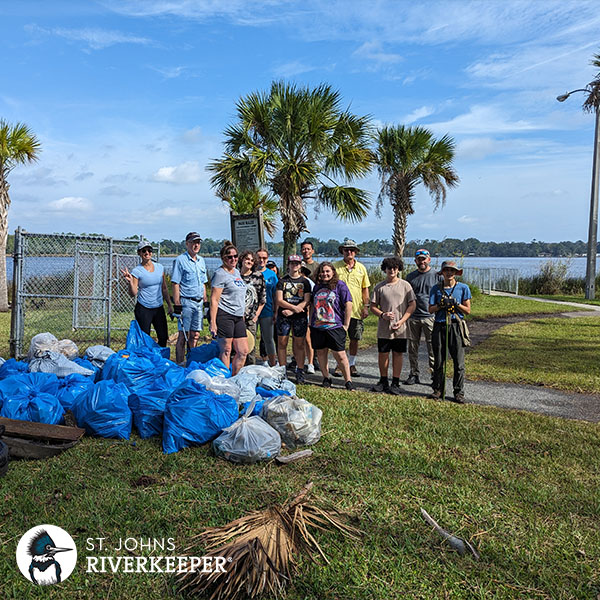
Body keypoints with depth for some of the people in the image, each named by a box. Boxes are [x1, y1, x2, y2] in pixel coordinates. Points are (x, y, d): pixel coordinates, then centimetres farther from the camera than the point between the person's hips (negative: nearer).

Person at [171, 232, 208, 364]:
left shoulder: (201, 260, 15)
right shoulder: (180, 260, -5)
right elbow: (175, 284, -9)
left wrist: (205, 301, 16)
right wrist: (177, 304, -14)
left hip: (199, 302, 6)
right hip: (185, 302, -6)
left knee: (195, 335, 10)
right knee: (183, 335, -3)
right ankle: (180, 363, 3)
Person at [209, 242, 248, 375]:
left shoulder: (236, 272, 19)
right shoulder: (220, 274, -7)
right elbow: (214, 300, -12)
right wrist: (213, 322, -18)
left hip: (238, 317, 8)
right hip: (224, 315, -8)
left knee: (243, 352, 6)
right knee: (226, 351, -4)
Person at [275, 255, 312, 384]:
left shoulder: (305, 282, 7)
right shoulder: (282, 281, 7)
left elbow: (307, 301, -1)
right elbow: (279, 300, -2)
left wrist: (290, 311, -12)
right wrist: (294, 307, -15)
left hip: (300, 316, 0)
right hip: (283, 316, 0)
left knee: (299, 344, 1)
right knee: (282, 343, 0)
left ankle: (300, 372, 8)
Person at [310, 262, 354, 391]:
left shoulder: (340, 285, -3)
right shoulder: (317, 287, 13)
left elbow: (348, 304, -6)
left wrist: (346, 324, -8)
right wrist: (311, 322, 15)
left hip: (335, 327, -5)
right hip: (317, 327, 5)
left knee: (340, 355, -6)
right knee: (321, 353, 9)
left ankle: (348, 381, 4)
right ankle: (326, 378, 23)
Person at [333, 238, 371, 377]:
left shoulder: (361, 268, 9)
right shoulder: (335, 266, 0)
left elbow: (365, 289, 13)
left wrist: (365, 306, 5)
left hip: (356, 310, 3)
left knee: (355, 339, 6)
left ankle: (351, 365, 19)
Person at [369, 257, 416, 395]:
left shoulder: (405, 285, 2)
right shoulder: (379, 287, 5)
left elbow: (412, 305, 1)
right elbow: (373, 306, 7)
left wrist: (401, 321, -9)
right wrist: (383, 315, -12)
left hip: (400, 329, -1)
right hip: (383, 328, 1)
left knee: (398, 354, 5)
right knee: (382, 354, 6)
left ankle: (395, 383, 14)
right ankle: (383, 381, 21)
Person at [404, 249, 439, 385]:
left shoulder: (437, 276, 3)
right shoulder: (410, 277, 12)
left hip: (430, 317, -3)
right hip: (413, 317, 3)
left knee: (433, 347, -3)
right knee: (412, 347, 8)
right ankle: (414, 374, 17)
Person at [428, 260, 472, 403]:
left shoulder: (463, 288, 5)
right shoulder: (436, 288, 7)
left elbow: (468, 310, 4)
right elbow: (431, 309, 4)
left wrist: (455, 303, -11)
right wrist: (441, 304, -13)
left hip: (456, 327, -1)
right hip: (439, 326, 1)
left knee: (459, 362, -1)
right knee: (438, 361, 6)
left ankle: (459, 392, 9)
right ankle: (438, 389, 18)